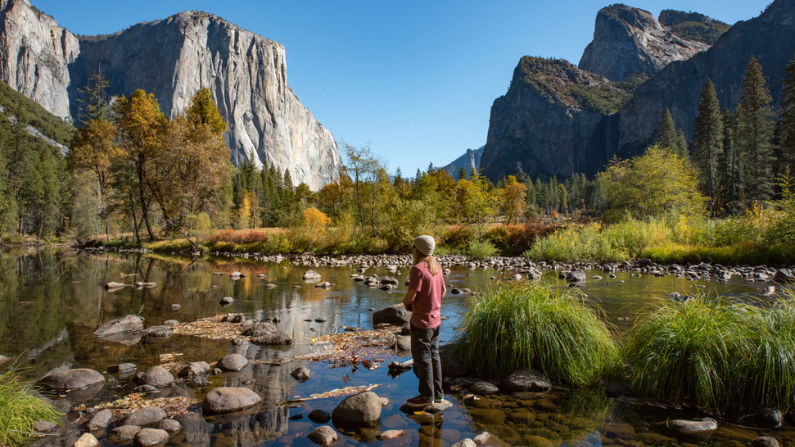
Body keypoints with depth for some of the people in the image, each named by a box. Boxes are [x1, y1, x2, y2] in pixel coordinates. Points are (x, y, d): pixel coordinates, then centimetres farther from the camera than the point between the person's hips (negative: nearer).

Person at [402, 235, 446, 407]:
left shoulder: (418, 269, -20)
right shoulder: (436, 267, 6)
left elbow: (411, 296, -21)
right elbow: (443, 290, 16)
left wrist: (405, 302, -1)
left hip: (421, 320, -8)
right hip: (435, 318, 8)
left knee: (422, 357, 3)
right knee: (433, 355, 16)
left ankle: (426, 396, 12)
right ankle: (437, 393, 24)